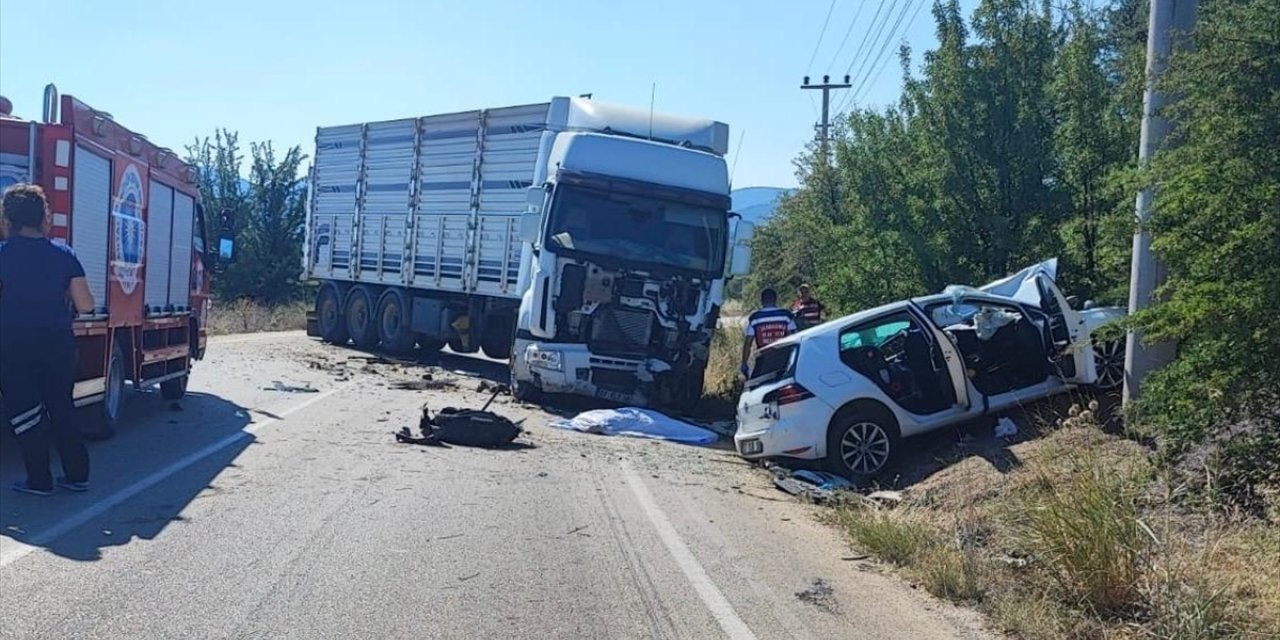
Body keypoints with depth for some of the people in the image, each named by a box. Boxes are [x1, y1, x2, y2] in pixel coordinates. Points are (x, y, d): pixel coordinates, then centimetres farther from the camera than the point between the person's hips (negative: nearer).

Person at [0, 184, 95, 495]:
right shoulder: (64, 255, 0)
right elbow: (85, 305, -1)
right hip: (58, 344, 4)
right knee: (61, 411, 15)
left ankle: (40, 480, 9)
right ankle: (77, 475, 16)